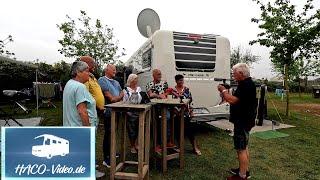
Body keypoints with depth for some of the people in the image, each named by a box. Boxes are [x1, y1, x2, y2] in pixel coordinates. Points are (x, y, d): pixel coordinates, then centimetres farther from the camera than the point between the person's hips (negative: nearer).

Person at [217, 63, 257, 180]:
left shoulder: (246, 85, -20)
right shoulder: (246, 83, 14)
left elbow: (233, 100, -27)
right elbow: (237, 99, 17)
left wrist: (223, 91, -13)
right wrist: (226, 93, 3)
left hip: (242, 122, -11)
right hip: (243, 120, 11)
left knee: (241, 149, -2)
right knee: (244, 147, 20)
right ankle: (245, 170, 34)